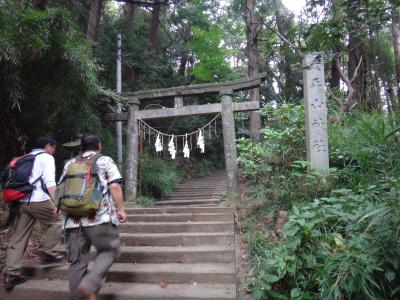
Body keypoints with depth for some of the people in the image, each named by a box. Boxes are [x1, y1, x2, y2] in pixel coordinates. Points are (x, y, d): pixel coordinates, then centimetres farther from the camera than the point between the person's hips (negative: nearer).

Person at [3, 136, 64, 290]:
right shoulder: (46, 157, 2)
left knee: (17, 239, 9)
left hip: (21, 201, 8)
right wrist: (56, 202, -17)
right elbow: (49, 181, -11)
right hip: (38, 200, -7)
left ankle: (11, 275, 11)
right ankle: (49, 252, 11)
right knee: (57, 221, 14)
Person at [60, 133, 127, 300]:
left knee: (77, 262, 13)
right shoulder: (105, 161, 3)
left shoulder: (70, 164, 16)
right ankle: (90, 283, -7)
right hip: (100, 217, -4)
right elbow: (115, 186, -9)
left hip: (73, 220, 5)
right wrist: (121, 209, -2)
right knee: (109, 250, 12)